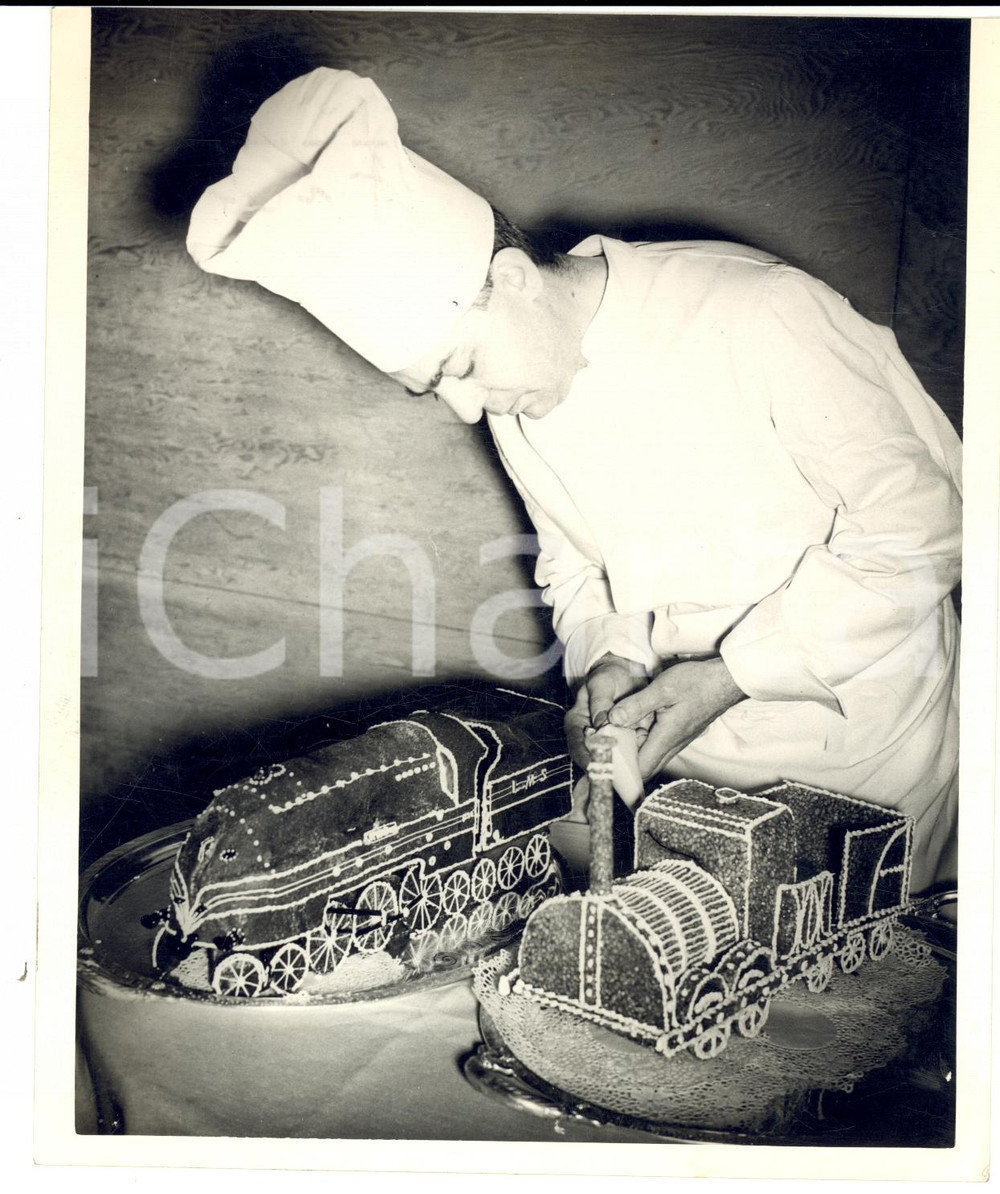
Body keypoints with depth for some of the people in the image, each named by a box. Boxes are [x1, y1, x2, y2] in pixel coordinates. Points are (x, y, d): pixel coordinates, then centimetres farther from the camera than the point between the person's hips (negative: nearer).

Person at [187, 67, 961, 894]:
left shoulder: (759, 314, -22)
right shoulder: (515, 405, -4)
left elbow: (919, 520, -18)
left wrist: (732, 671, -21)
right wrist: (612, 660, -11)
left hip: (872, 728, -4)